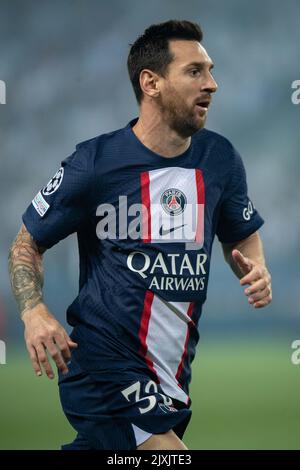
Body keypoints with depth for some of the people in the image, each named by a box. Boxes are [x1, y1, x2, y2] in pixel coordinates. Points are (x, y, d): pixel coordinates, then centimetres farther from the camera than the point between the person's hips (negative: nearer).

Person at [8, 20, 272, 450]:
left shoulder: (220, 157, 4)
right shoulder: (94, 163, -10)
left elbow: (241, 234, 22)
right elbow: (27, 244, 1)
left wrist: (256, 271, -1)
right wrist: (34, 312, -17)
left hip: (173, 377, 6)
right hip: (108, 367, -6)